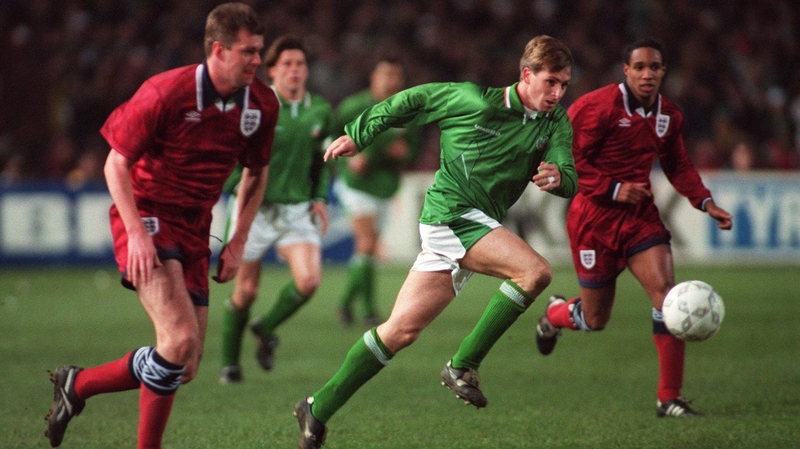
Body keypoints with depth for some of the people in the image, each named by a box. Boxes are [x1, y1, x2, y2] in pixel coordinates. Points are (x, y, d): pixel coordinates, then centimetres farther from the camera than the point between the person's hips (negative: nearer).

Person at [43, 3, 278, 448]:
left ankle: (77, 384, 22)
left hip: (194, 230, 6)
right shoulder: (166, 92, -17)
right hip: (147, 218, -6)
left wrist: (238, 241, 9)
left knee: (183, 370, 3)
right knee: (181, 338, -24)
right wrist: (136, 233, -20)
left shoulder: (262, 105, -1)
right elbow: (116, 163, -11)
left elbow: (256, 173, 16)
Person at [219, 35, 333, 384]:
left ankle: (266, 329, 12)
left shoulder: (320, 111, 4)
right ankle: (229, 362, 24)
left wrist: (320, 198, 7)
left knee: (309, 280, -16)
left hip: (298, 211, 3)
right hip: (255, 211, -3)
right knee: (246, 291, 2)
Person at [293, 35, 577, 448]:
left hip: (475, 228, 6)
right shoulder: (476, 101, -6)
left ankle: (319, 409, 10)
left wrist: (557, 175, -25)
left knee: (402, 328, 3)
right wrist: (357, 135, 13)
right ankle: (463, 366, -17)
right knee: (535, 271, -25)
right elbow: (411, 101, 6)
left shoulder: (556, 124, 9)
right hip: (451, 215, -6)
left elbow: (570, 182, 0)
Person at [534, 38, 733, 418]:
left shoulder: (668, 116, 5)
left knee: (666, 292, -17)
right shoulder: (597, 107, -15)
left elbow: (678, 166, 19)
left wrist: (705, 202, 5)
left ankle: (669, 398, -10)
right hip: (595, 217, -4)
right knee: (595, 320, 5)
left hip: (640, 215, 5)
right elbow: (569, 160, -15)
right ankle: (554, 314, 45)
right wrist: (613, 189, -23)